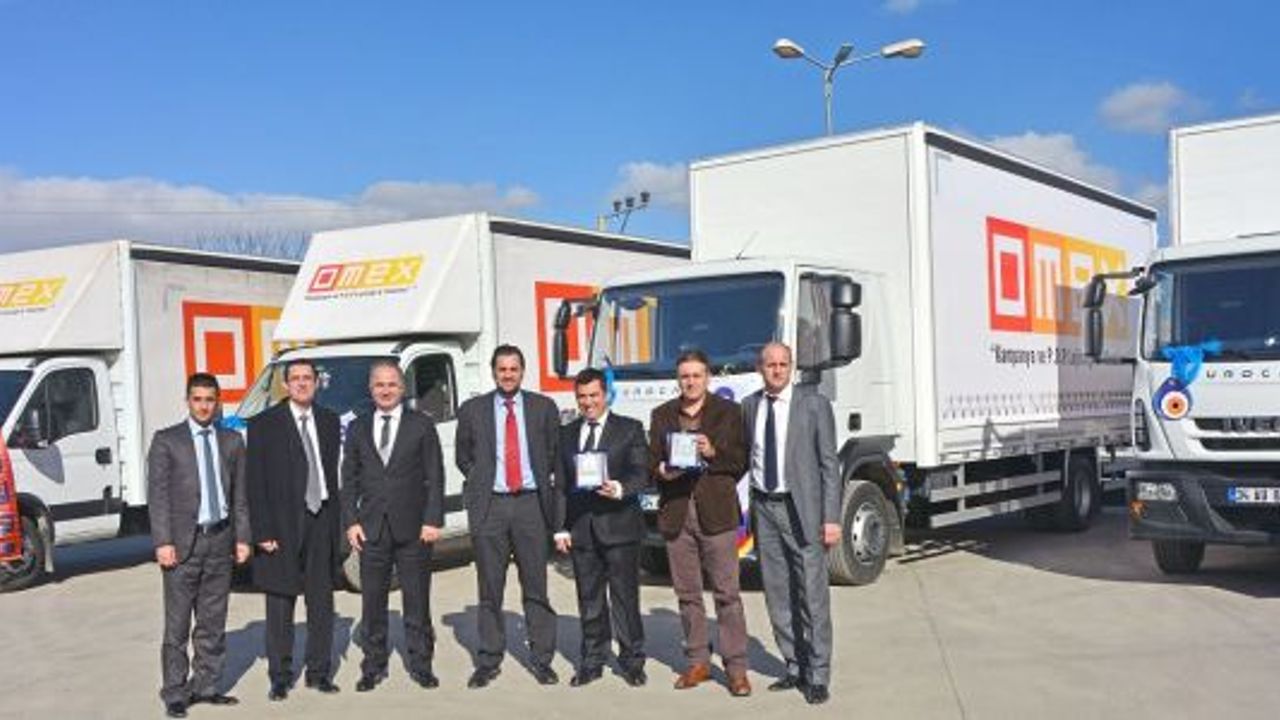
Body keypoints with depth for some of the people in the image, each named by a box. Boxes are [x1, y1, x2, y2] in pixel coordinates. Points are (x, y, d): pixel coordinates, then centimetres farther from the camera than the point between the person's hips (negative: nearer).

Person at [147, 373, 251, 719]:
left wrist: (242, 538, 4)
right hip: (183, 541, -3)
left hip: (220, 539, 4)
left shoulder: (231, 441, 10)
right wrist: (163, 542, -11)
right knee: (177, 624, 0)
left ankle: (206, 686, 19)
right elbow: (157, 495, -4)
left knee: (213, 622, 10)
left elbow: (240, 494, 10)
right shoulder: (166, 441, 0)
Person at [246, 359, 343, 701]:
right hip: (282, 525, -4)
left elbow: (333, 473, 11)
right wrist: (263, 531, -13)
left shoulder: (329, 421, 8)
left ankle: (319, 672, 21)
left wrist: (335, 521, 5)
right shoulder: (264, 425, -5)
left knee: (322, 604, 10)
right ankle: (280, 677, 15)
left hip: (321, 521, 4)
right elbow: (255, 483, -7)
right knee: (280, 608, 5)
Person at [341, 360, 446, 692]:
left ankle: (420, 664, 15)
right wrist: (351, 521, 0)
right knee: (373, 602, 7)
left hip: (413, 528, -2)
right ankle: (374, 666, 18)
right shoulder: (357, 429, 10)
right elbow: (349, 480, 10)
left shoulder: (422, 425, 3)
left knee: (417, 601, 5)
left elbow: (435, 477, 0)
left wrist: (433, 520, -7)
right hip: (371, 528, 2)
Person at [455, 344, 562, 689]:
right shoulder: (472, 410, 7)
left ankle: (542, 660, 13)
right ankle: (488, 661, 14)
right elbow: (463, 455, 16)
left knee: (536, 587, 4)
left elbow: (555, 453, 13)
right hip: (490, 505, 0)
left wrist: (542, 480, 5)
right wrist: (481, 482, 7)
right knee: (490, 589, 5)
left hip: (531, 503, 0)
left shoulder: (543, 407, 7)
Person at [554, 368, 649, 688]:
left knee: (625, 597, 1)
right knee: (589, 599, 9)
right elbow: (560, 483, 12)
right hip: (580, 529, 3)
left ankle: (632, 661, 12)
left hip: (619, 526, -3)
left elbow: (641, 474, -5)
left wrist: (620, 489, -25)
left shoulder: (630, 430, 3)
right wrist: (560, 527, 6)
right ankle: (592, 662, 19)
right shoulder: (566, 434, 13)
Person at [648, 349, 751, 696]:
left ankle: (736, 667, 3)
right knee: (687, 593, 10)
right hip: (676, 513, 3)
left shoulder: (728, 411, 5)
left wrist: (713, 453, -16)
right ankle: (698, 661, 21)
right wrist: (661, 471, -10)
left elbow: (740, 462, 2)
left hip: (716, 513, -3)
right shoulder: (662, 415, 13)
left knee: (727, 592, -3)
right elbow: (651, 460, 12)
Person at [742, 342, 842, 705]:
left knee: (812, 595, -3)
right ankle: (795, 668, 23)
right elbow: (745, 456, 12)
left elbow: (829, 464, -5)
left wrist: (831, 518, -10)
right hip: (763, 508, 4)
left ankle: (818, 676, 8)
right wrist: (750, 507, 4)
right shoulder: (749, 406, 8)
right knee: (777, 594, 10)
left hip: (801, 508, -4)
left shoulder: (814, 404, -3)